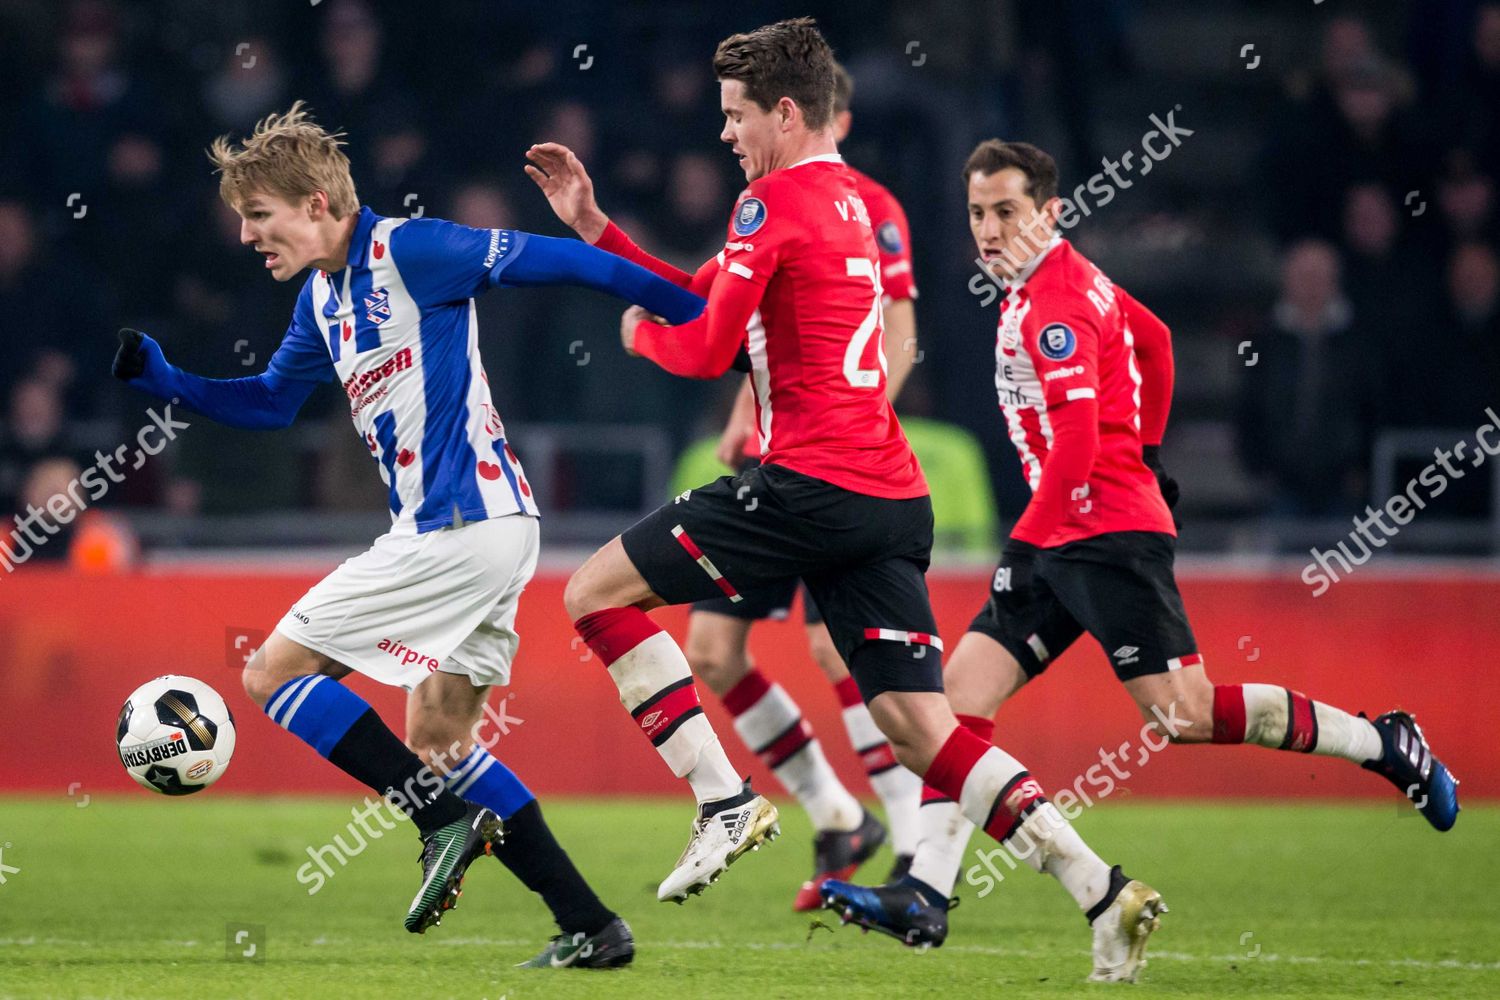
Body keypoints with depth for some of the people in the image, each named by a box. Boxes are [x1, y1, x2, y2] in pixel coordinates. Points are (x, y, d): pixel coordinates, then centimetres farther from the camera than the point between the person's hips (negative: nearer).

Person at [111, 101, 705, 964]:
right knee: (436, 742, 13)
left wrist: (697, 311, -8)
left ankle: (446, 824, -8)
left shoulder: (408, 251, -12)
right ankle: (591, 927, 10)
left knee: (274, 673, -4)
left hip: (461, 526, -10)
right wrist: (166, 382, 14)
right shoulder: (323, 297, 15)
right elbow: (272, 401, 29)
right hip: (490, 531, 10)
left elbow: (553, 261, -10)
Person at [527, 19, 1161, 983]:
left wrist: (639, 329, 13)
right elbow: (702, 298, 28)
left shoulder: (774, 202, -6)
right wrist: (593, 226, 25)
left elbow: (705, 350, -8)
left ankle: (726, 801, -6)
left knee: (596, 591, 2)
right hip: (893, 496, 9)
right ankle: (1103, 891, -10)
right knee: (922, 728, 4)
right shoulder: (847, 201, 22)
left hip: (813, 484, -9)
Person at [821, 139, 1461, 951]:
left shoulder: (1054, 303, -14)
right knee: (964, 688, -2)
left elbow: (1075, 449, -21)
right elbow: (1153, 342, 31)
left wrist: (1023, 547, -17)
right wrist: (1145, 450, 34)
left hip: (1108, 529, -10)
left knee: (1184, 714, -12)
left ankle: (1385, 745, 2)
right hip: (1055, 540, 10)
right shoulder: (1069, 279, 15)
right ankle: (925, 897, -9)